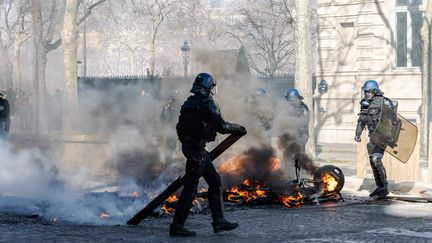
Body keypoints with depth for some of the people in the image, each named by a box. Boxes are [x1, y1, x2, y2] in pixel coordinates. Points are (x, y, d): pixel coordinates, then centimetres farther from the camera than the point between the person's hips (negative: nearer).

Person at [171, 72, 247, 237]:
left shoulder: (190, 102, 13)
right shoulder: (205, 103, -14)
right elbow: (221, 126, -17)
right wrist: (239, 129, -2)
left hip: (190, 145, 9)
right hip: (196, 148, -9)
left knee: (215, 182, 14)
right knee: (190, 188, -5)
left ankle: (219, 222, 16)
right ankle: (177, 226, -1)